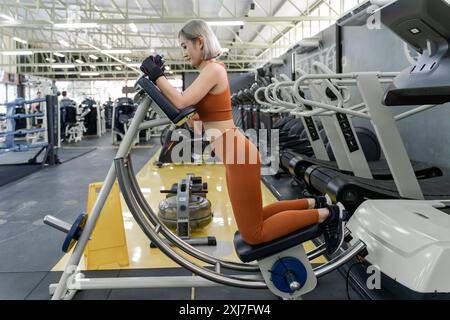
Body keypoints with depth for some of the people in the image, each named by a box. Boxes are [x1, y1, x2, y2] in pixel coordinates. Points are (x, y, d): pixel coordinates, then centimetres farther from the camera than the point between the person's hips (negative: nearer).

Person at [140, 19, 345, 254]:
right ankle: (315, 204, 25)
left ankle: (326, 214, 7)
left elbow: (181, 103, -24)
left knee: (253, 234, 1)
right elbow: (184, 110, 15)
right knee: (252, 223, 21)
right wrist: (157, 76, 12)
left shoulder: (213, 69, -13)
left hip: (239, 157, -10)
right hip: (235, 156, 10)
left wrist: (156, 75, -10)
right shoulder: (208, 71, 15)